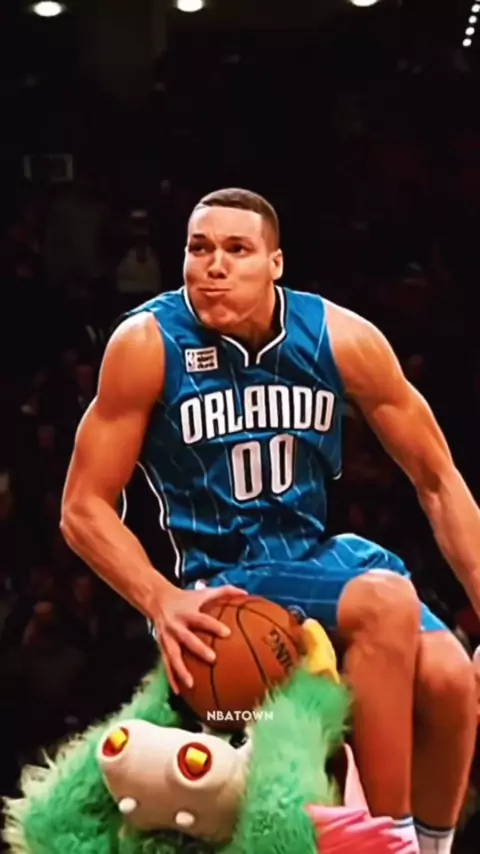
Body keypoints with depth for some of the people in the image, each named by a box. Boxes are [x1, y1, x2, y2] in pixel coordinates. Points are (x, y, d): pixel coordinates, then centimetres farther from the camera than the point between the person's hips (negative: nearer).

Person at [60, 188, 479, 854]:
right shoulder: (147, 344, -14)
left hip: (321, 552, 4)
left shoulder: (343, 339, -8)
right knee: (387, 602, -30)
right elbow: (84, 508, -9)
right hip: (223, 580, -4)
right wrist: (163, 601, -25)